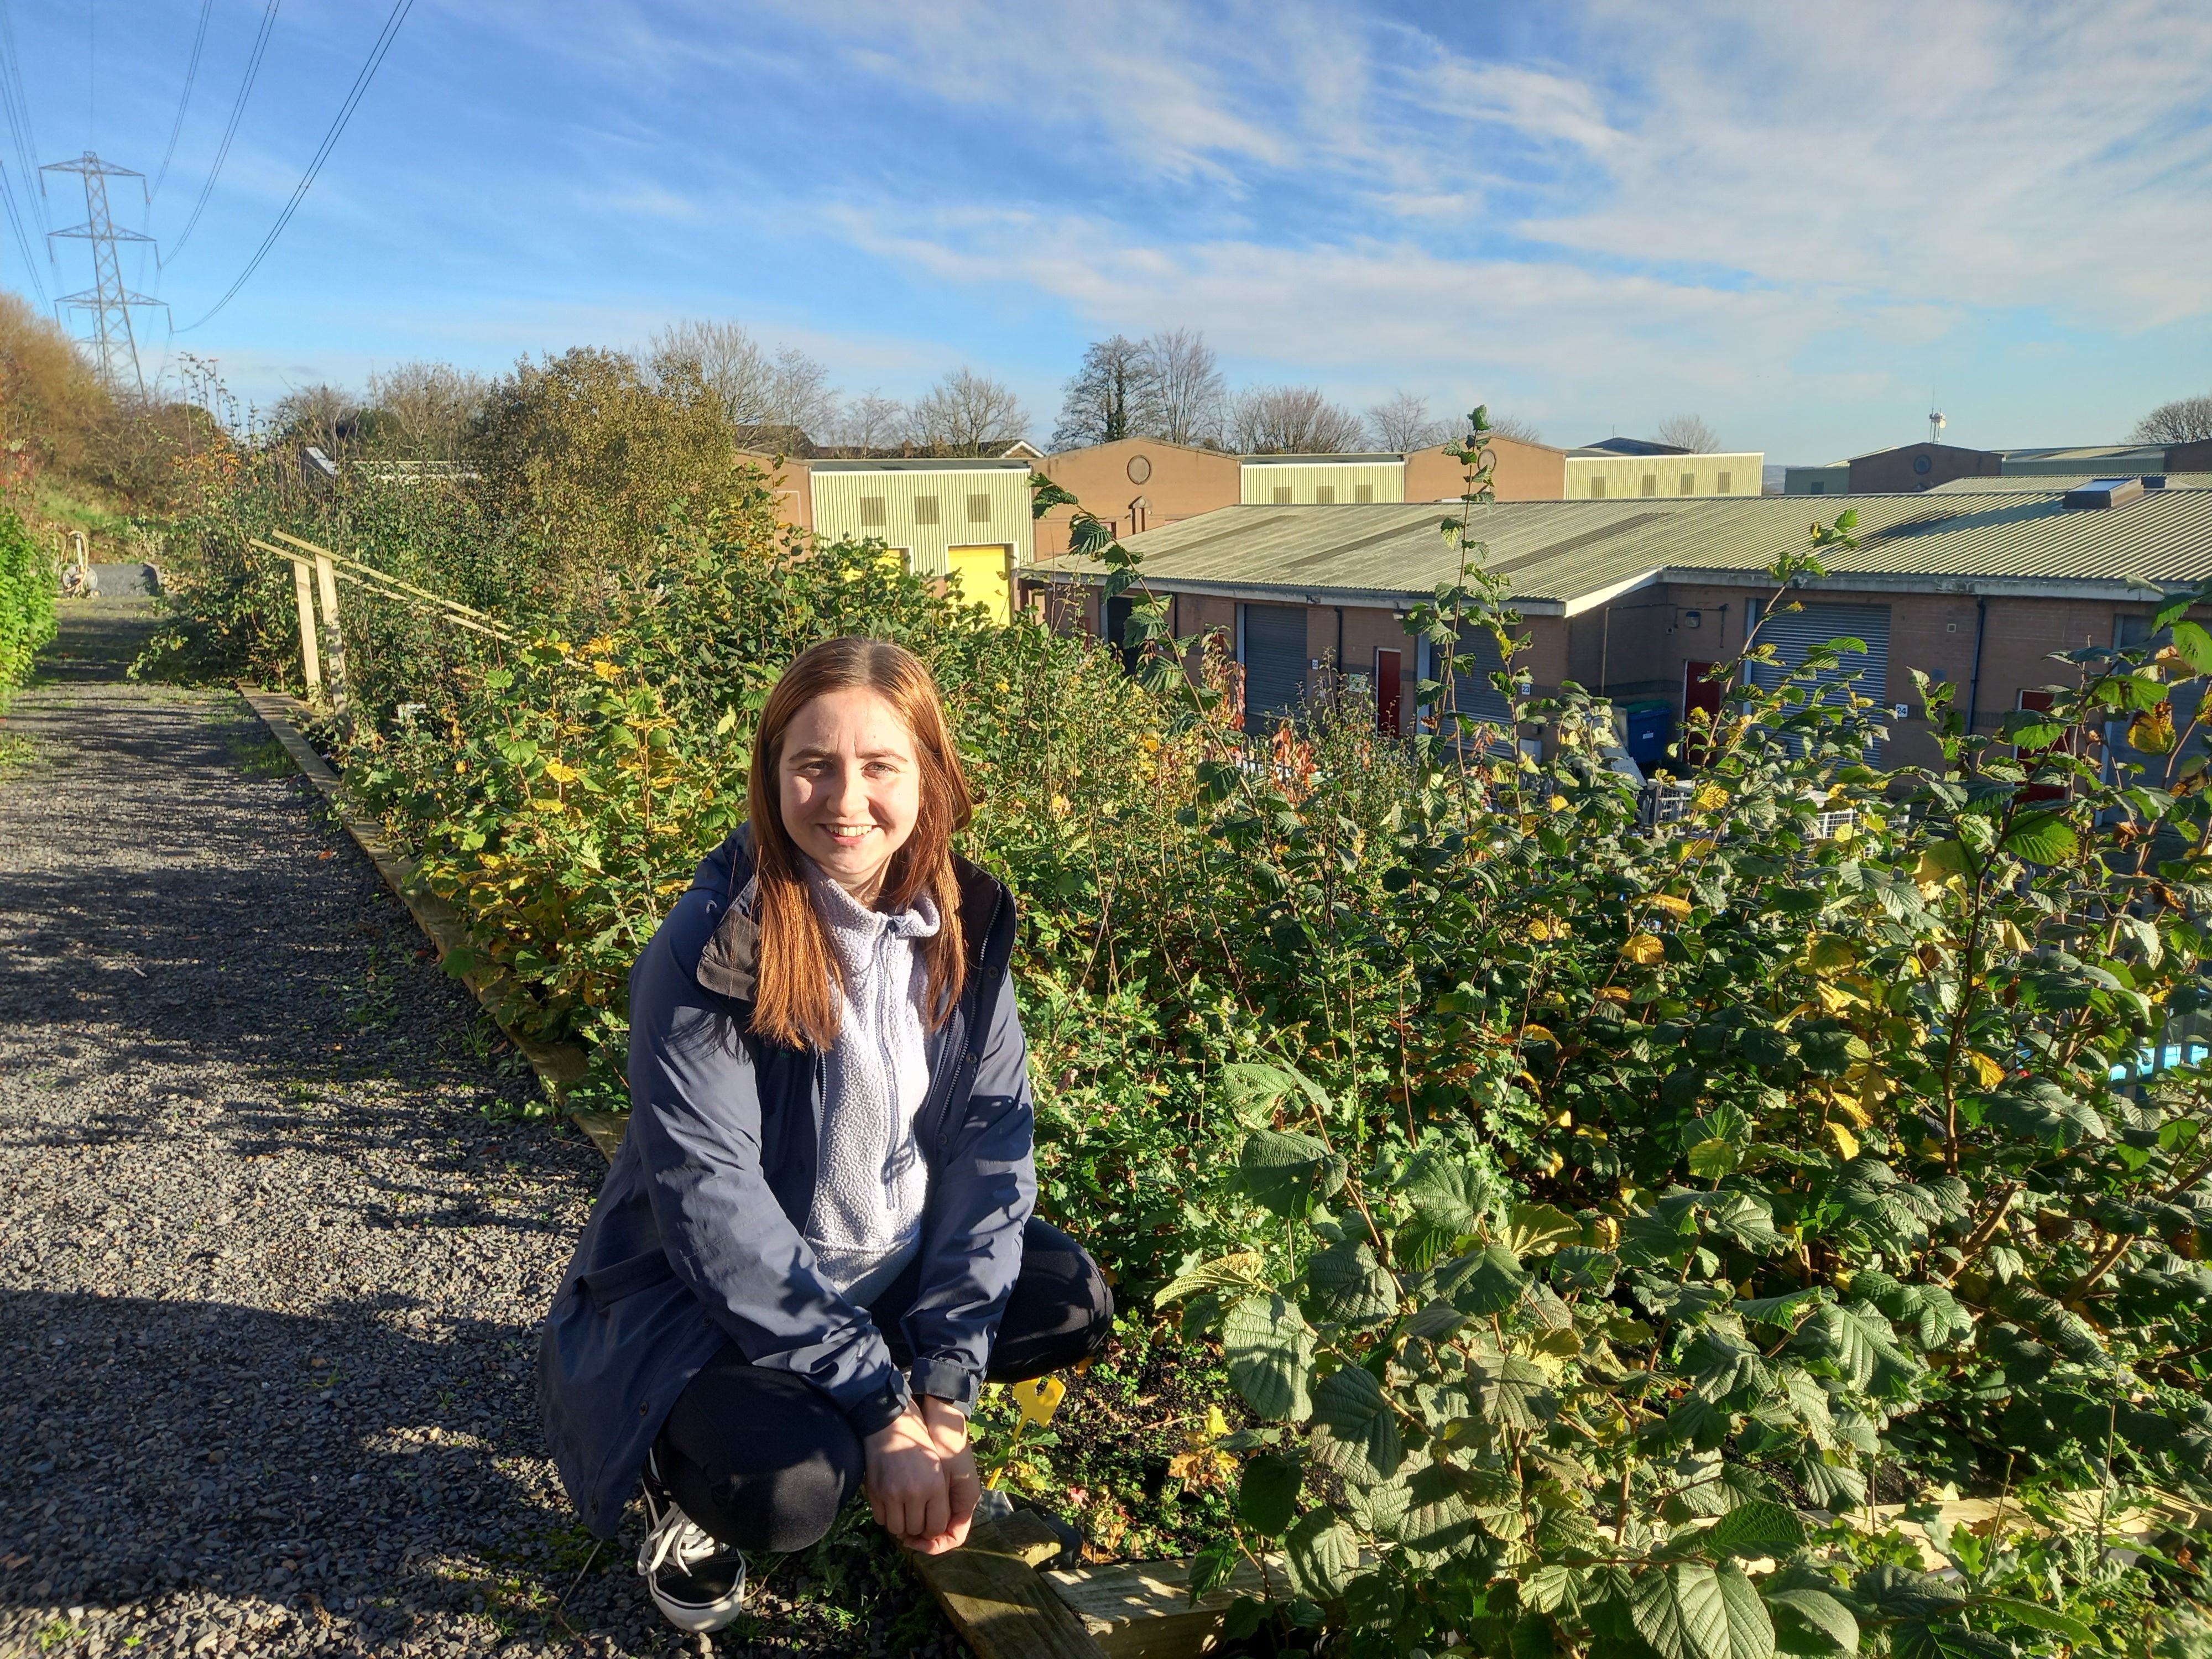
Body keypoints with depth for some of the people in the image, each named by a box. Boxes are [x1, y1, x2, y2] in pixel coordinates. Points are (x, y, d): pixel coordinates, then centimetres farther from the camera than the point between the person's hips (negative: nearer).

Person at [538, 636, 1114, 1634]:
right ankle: (686, 1472, 7)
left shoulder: (966, 921, -10)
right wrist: (880, 1409, -25)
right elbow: (711, 1203, -26)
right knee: (790, 1486, -29)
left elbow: (989, 1139, -10)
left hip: (891, 1256, 6)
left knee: (1076, 1307, -7)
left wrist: (941, 1392, -15)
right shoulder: (710, 949, -26)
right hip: (707, 1294, -5)